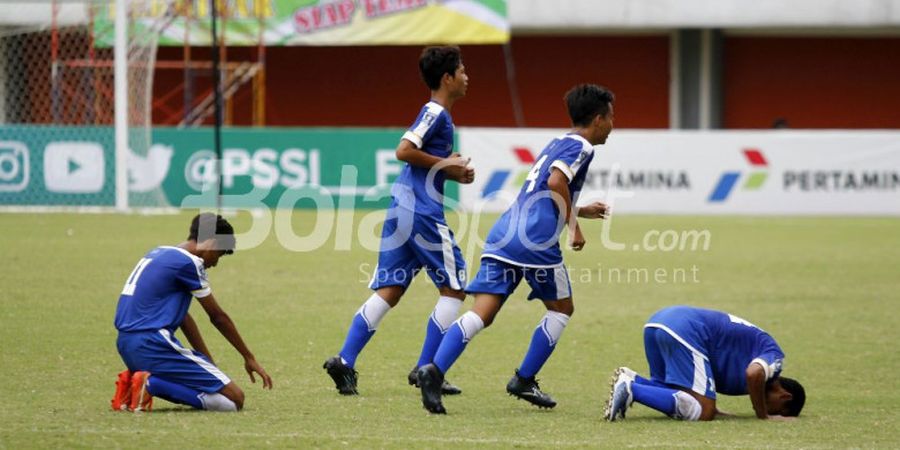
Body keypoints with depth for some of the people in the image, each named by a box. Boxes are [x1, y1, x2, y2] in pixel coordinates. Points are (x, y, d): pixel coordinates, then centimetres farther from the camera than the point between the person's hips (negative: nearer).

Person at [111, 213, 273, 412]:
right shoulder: (189, 262, -7)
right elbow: (218, 317, 1)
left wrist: (207, 361, 25)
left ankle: (135, 380, 7)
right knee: (234, 399, -10)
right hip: (153, 345, -9)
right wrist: (249, 357, 11)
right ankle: (152, 385, -17)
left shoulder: (159, 254, 19)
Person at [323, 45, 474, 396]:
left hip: (401, 208, 9)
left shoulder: (436, 114, 20)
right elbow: (404, 151, -20)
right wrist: (444, 164, -11)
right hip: (422, 212, -9)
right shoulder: (436, 113, -9)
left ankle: (345, 361, -6)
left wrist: (455, 174, 11)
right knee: (453, 289, 1)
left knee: (388, 291, 4)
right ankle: (425, 370, 0)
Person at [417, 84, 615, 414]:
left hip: (503, 235, 7)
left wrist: (579, 211, 46)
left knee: (482, 313, -4)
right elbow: (556, 182, -17)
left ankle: (434, 370, -24)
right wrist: (574, 225, -10)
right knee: (561, 309, 15)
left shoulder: (557, 145, 29)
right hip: (536, 239, -7)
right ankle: (524, 381, 13)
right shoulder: (581, 147, 1)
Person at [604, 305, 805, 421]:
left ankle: (630, 380, 0)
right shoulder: (774, 356, 5)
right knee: (703, 412, -9)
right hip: (686, 330, -9)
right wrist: (764, 416, -4)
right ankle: (631, 390, -18)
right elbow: (754, 374, -18)